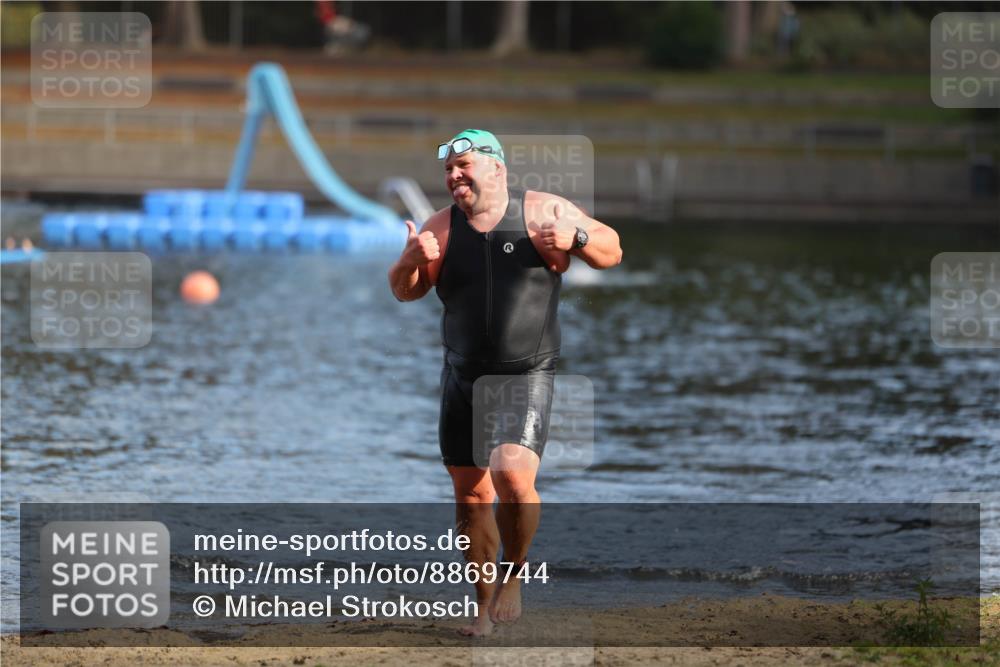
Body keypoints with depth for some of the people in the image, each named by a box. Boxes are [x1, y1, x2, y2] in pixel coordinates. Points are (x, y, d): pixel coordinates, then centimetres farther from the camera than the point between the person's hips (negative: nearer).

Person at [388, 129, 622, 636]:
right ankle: (487, 604, 21)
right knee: (470, 494, 7)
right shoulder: (441, 228, 3)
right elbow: (404, 292, 5)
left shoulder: (545, 212, -4)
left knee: (512, 476, -23)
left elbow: (611, 251, 2)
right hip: (463, 379, 4)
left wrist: (576, 238, -20)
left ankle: (513, 576, 0)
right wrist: (412, 261, -17)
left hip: (527, 377, -4)